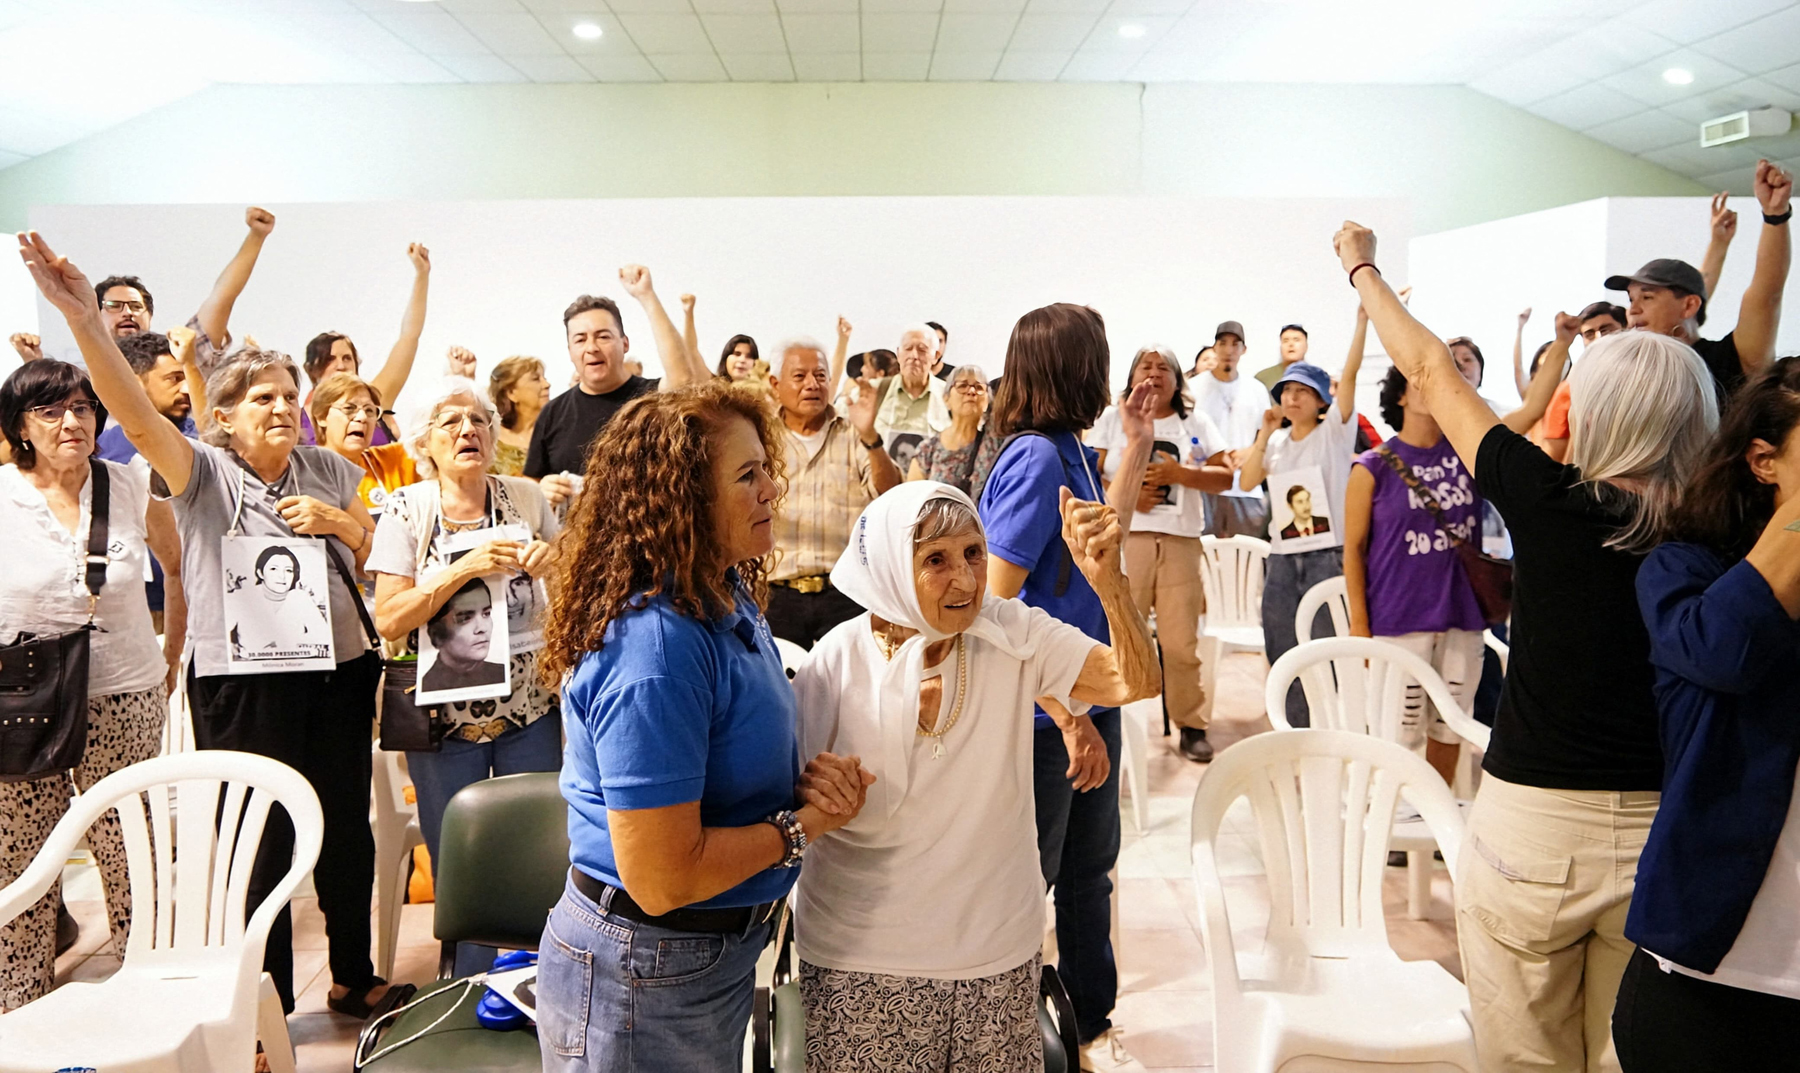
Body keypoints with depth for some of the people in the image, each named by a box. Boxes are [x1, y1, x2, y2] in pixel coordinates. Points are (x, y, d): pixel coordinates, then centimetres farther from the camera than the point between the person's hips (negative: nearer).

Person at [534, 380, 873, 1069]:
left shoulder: (728, 599, 0)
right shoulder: (655, 649, -29)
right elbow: (662, 878, -29)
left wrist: (811, 779, -5)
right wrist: (804, 823, -17)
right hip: (645, 979, -9)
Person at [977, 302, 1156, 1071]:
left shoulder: (1068, 451, 4)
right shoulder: (1035, 458, -21)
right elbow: (994, 604, -24)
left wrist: (1137, 442, 15)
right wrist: (1068, 717, -23)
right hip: (1042, 715, -9)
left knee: (1089, 868, 20)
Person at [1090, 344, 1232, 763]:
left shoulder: (1196, 422, 15)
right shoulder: (1112, 419, 12)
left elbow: (1224, 476, 7)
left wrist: (1179, 473, -7)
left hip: (1180, 543, 1)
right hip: (1123, 539, -1)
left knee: (1182, 641, -1)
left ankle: (1193, 725, 10)